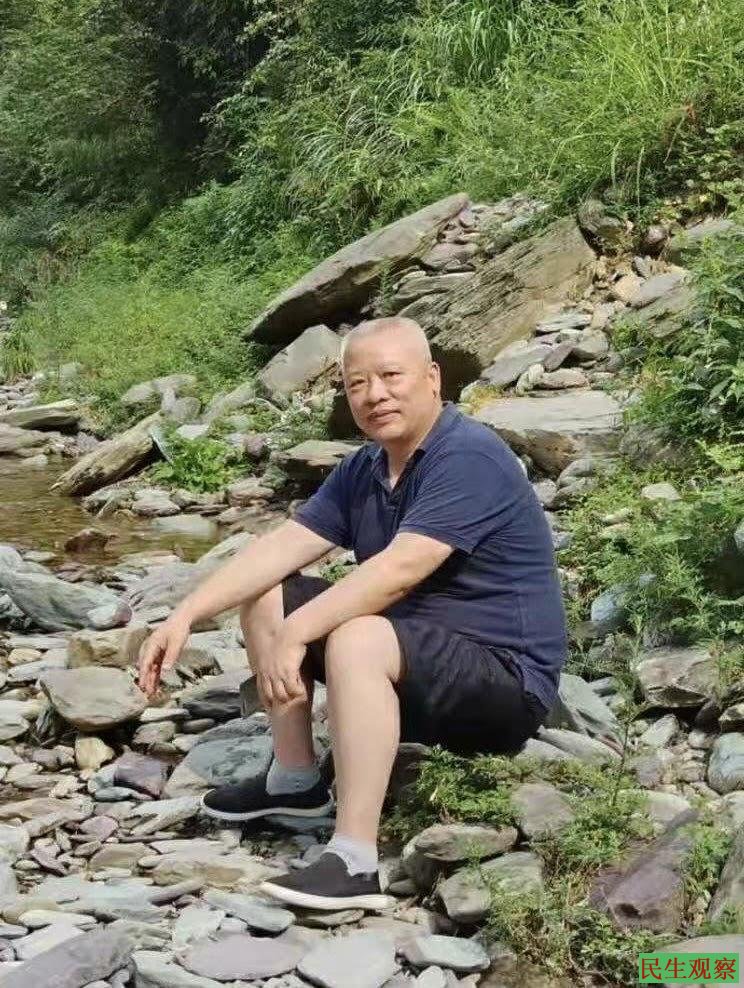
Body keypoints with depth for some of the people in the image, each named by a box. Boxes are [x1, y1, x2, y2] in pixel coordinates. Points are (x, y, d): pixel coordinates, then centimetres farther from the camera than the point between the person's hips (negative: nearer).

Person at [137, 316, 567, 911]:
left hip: (505, 680, -9)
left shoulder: (468, 458, -20)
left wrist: (294, 635, -33)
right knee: (265, 597, 6)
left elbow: (400, 569, -31)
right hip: (417, 657, 9)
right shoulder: (364, 469, 7)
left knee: (357, 640, -36)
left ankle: (355, 865, -34)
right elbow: (283, 546, 0)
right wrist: (186, 616, -11)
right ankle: (295, 780, 10)